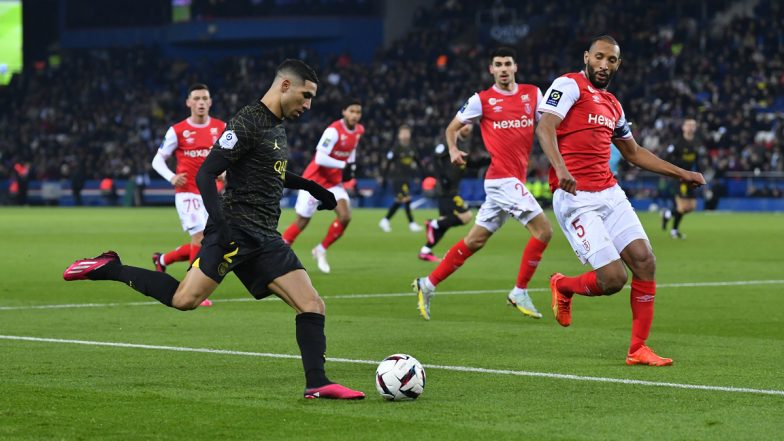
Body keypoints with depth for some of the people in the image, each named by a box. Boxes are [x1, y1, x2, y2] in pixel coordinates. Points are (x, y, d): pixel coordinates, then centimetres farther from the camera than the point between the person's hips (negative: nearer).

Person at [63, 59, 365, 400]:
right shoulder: (247, 123, -11)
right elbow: (206, 174, -16)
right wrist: (220, 222, -26)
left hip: (265, 238, 9)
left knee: (312, 305, -2)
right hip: (237, 230, -9)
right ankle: (109, 269, -2)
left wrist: (309, 187, 30)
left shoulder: (276, 126, 18)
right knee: (185, 299, -18)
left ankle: (317, 384, 0)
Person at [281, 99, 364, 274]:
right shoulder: (334, 131, -24)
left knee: (345, 217, -12)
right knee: (302, 222, 0)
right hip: (315, 179, -6)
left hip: (334, 182, 6)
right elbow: (320, 158, -32)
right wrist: (343, 165, -27)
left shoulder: (359, 131, 0)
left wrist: (352, 166, 6)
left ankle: (321, 251, 8)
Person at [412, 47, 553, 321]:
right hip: (502, 178, -6)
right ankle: (519, 293, -5)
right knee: (543, 229, -15)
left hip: (514, 180, 6)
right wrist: (453, 150, -11)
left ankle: (428, 284, 19)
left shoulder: (532, 94, 10)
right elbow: (453, 127, 9)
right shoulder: (482, 100, -1)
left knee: (475, 241, 10)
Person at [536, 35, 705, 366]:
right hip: (575, 198, -7)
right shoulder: (569, 85, -4)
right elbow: (545, 127, -19)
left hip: (609, 194, 8)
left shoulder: (612, 105, 20)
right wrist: (560, 168, -36)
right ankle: (562, 286, 19)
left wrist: (681, 173, 30)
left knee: (644, 262, -5)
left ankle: (638, 349, 4)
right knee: (613, 279, -13)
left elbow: (633, 153, 33)